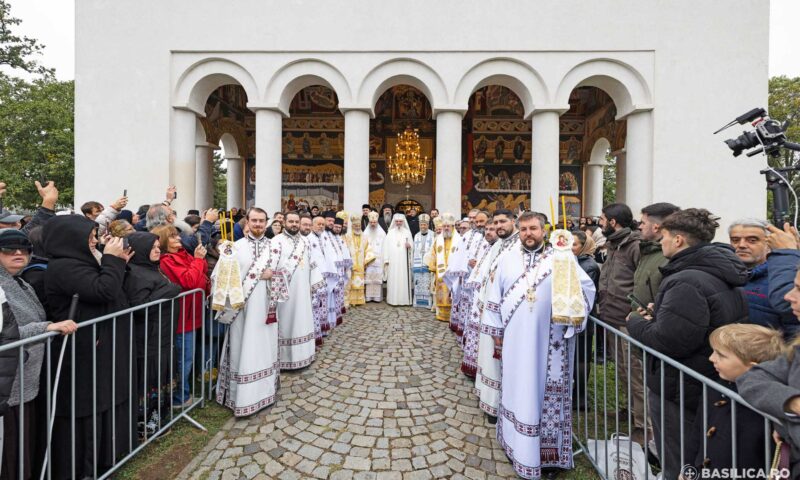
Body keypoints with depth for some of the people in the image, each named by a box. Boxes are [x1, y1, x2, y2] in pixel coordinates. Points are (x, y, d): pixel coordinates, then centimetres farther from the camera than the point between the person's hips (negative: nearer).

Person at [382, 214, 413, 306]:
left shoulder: (407, 232, 8)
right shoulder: (390, 232, 6)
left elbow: (411, 245, 9)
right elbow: (386, 246, 2)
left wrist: (409, 246, -16)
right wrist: (386, 259, -5)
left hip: (403, 260, 0)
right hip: (392, 261, 0)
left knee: (403, 279, -1)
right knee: (393, 280, -1)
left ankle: (404, 299, 6)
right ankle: (393, 299, 5)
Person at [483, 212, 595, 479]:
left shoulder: (561, 260, -4)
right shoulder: (508, 259, 2)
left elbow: (587, 287, 2)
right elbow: (495, 296, 5)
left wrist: (573, 318, -4)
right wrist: (497, 331, 5)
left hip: (549, 344, -1)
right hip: (516, 342, 2)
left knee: (547, 393, 9)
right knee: (519, 390, 14)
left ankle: (549, 451, 27)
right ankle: (519, 445, 32)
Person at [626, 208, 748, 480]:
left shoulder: (686, 282, -26)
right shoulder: (722, 276, 6)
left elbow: (667, 342, -29)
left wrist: (637, 322, -11)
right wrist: (659, 314, 5)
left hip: (678, 389, -9)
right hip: (712, 386, 9)